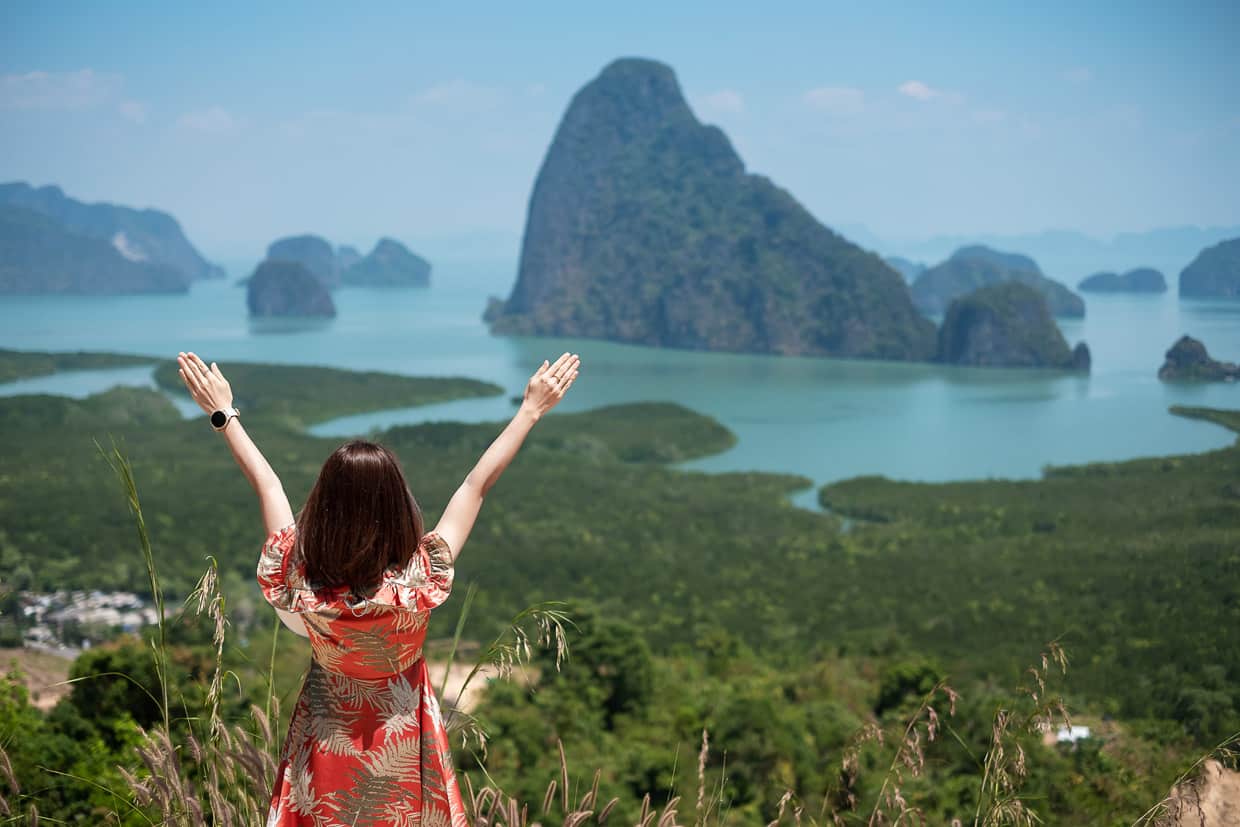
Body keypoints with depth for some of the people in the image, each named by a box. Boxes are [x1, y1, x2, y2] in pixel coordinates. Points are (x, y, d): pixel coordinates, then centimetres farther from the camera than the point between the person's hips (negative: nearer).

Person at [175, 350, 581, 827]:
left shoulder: (301, 580, -26)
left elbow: (267, 486, -13)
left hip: (326, 748, 1)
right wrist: (532, 410, -10)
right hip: (402, 750, -1)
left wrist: (223, 414, 1)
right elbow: (476, 487, -20)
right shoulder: (419, 579, -29)